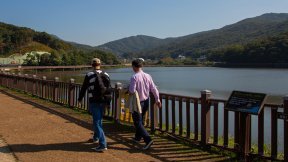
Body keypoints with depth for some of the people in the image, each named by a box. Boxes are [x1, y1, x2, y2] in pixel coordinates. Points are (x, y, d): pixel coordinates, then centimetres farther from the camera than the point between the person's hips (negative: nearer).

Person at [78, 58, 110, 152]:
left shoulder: (89, 75, -8)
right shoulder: (106, 75, 5)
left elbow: (83, 88, -2)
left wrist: (80, 98, 14)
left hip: (94, 101, -5)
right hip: (103, 101, 5)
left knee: (97, 122, -4)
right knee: (99, 120, 24)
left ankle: (103, 144, -11)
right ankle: (96, 137, 43)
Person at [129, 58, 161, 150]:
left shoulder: (134, 77, -19)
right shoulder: (147, 76, -1)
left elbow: (132, 91, -24)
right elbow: (153, 88, 1)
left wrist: (128, 90, -2)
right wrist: (157, 99, 7)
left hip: (138, 102, -7)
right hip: (146, 101, 7)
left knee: (138, 123, -1)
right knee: (140, 120, 24)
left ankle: (148, 140, -15)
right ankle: (138, 137, 39)